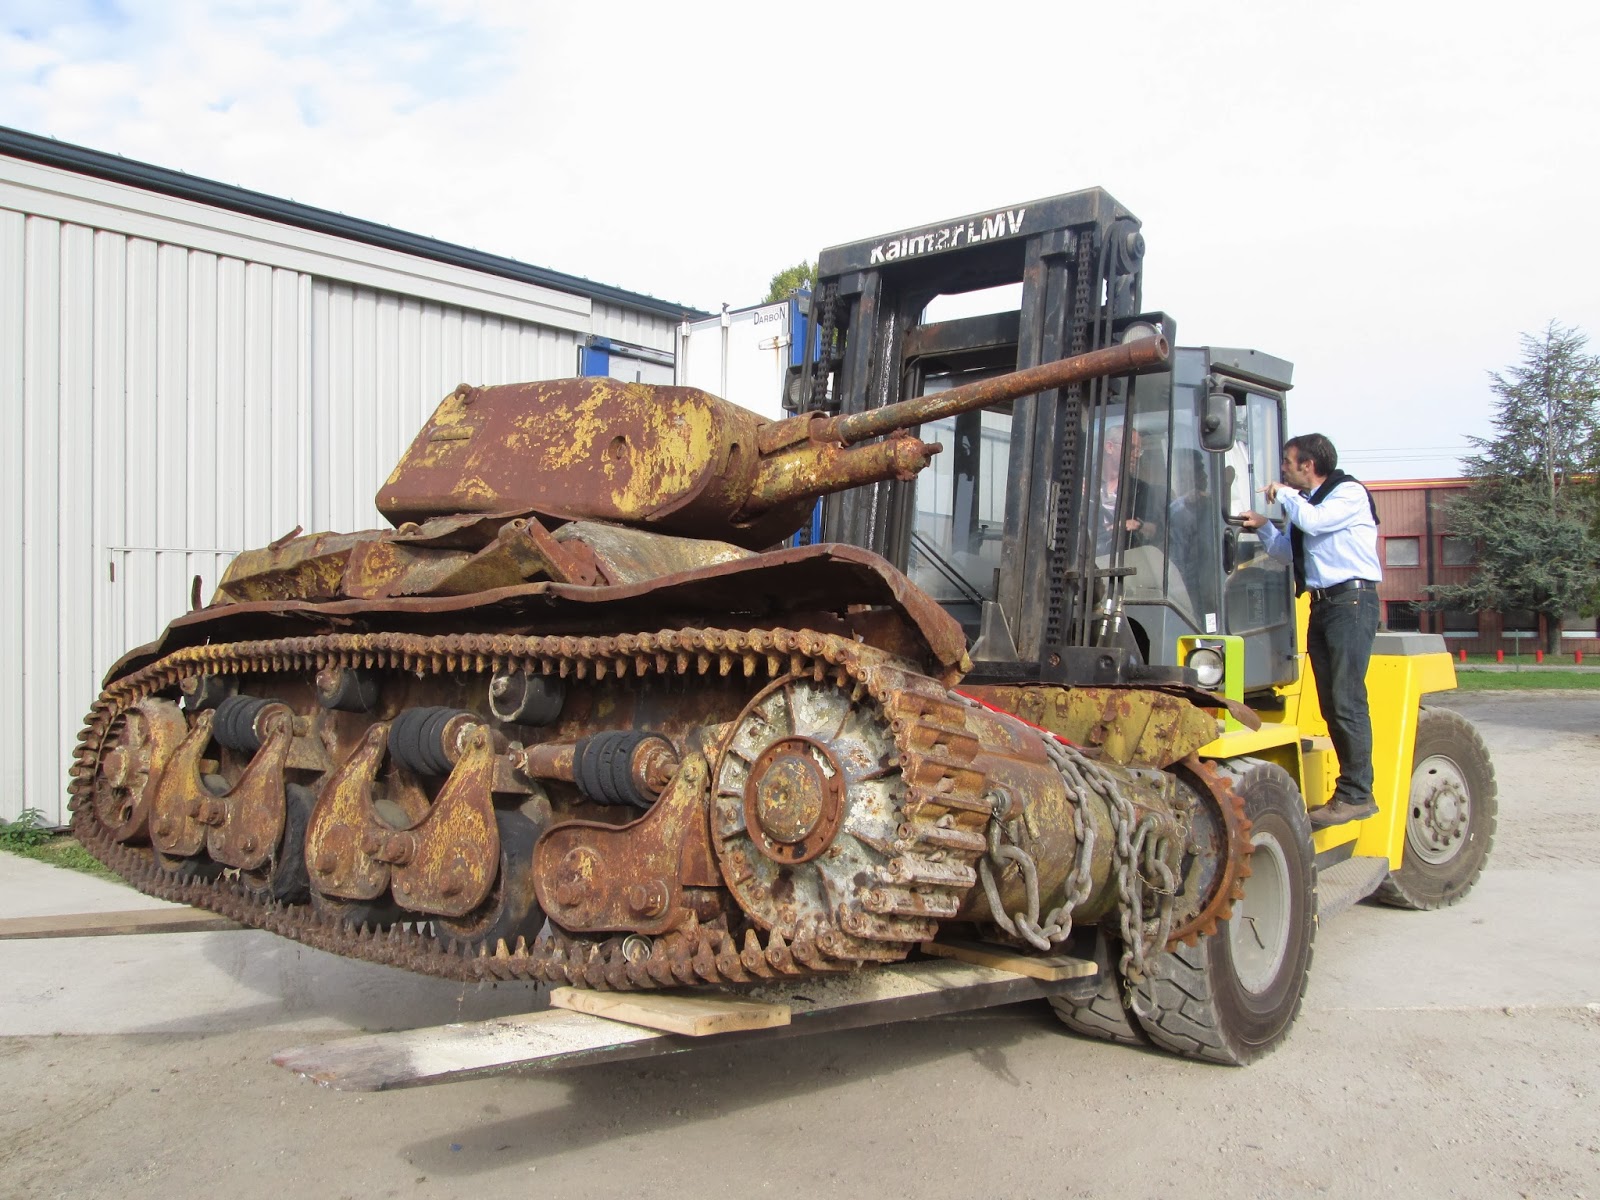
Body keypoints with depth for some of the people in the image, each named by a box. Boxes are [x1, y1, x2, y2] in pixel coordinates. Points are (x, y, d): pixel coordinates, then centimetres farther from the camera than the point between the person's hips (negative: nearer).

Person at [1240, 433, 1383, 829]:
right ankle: (1351, 785, 13)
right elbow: (1288, 552, 23)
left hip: (1352, 600, -9)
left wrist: (1284, 495, -3)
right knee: (1330, 703, 7)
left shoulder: (1350, 494, -4)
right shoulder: (1304, 503, 21)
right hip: (1321, 604, 9)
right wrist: (1263, 526, 9)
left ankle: (1357, 795, -9)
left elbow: (1312, 521, -20)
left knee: (1347, 700, -12)